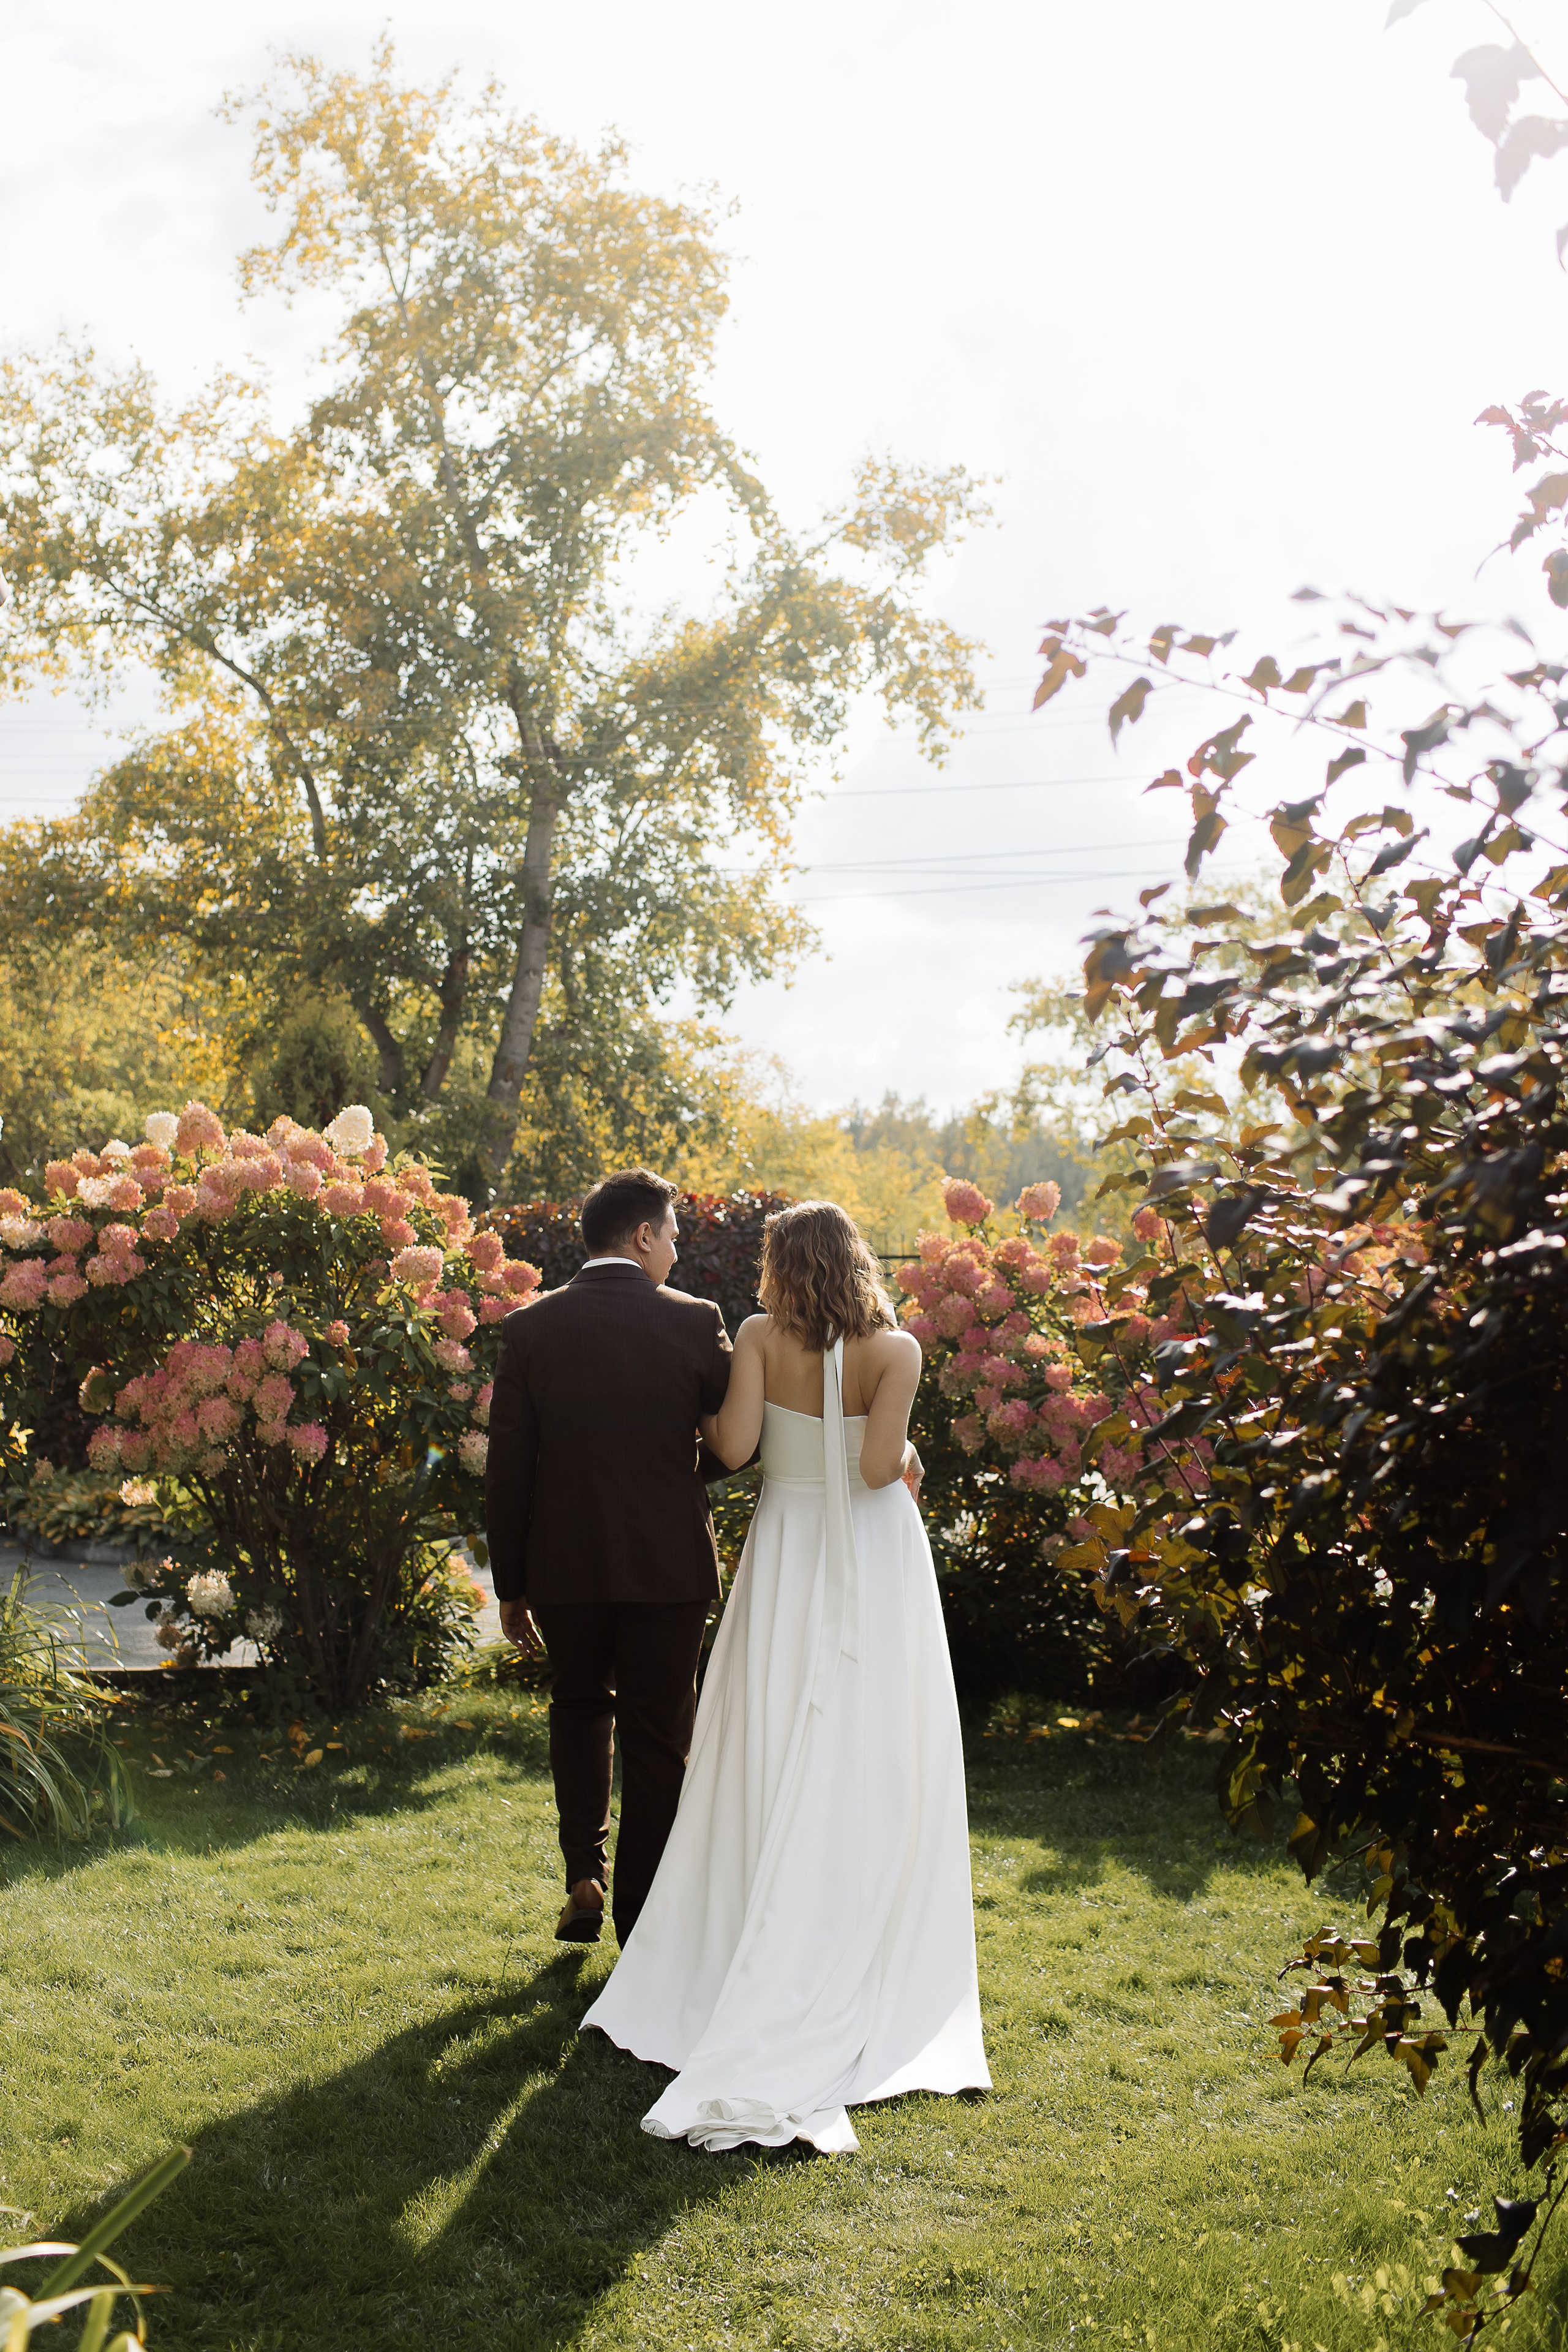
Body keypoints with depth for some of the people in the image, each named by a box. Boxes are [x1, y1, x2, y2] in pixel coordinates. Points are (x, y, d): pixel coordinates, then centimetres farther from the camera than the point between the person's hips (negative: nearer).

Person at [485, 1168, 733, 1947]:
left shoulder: (529, 1328, -4)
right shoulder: (694, 1322, -8)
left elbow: (506, 1470, -2)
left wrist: (510, 1584, 6)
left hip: (563, 1565, 2)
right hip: (668, 1563, -1)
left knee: (579, 1707, 25)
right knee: (656, 1738, 11)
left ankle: (584, 1870, 11)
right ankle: (641, 1924, 17)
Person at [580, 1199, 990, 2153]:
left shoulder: (762, 1339, -6)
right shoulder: (898, 1350, -9)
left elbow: (736, 1444, -14)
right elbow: (878, 1467, -17)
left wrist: (699, 1418, 6)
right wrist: (908, 1456, 4)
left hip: (788, 1562, 1)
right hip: (876, 1570, -1)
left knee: (774, 1764, 11)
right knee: (868, 1767, 6)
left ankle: (756, 1949, 19)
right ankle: (861, 1970, 10)